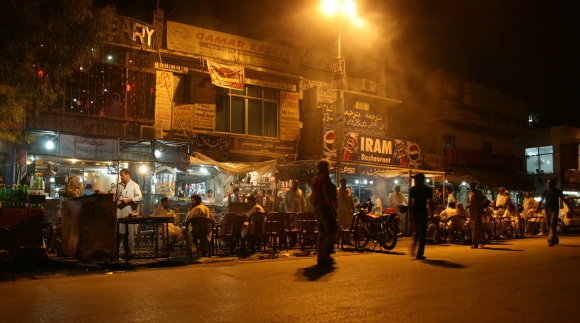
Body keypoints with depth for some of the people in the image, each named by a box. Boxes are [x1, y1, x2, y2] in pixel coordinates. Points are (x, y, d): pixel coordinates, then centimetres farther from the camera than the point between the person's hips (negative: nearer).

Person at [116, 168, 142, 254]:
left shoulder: (134, 185, -1)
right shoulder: (119, 185, 16)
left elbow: (140, 197, -8)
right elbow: (116, 196, 22)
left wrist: (129, 200, -16)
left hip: (129, 213, -4)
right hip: (119, 212, 4)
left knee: (128, 233, 2)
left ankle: (129, 252, 13)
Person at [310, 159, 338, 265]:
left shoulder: (316, 179, 17)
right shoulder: (325, 177, -10)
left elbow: (313, 197, 18)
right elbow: (326, 194, -19)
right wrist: (333, 208, -20)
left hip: (318, 207, 10)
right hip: (325, 207, -10)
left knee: (322, 232, 9)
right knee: (333, 230, -9)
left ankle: (321, 256, 9)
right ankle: (324, 254, -14)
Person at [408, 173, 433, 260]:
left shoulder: (413, 189, 4)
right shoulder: (428, 189, 1)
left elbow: (410, 202, 1)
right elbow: (430, 203, -2)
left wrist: (410, 214, 4)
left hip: (414, 211, 2)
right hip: (423, 211, -2)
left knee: (417, 231, 23)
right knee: (423, 233, 3)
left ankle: (413, 245, 5)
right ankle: (419, 254, 1)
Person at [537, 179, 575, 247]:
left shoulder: (557, 191, 5)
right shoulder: (545, 192, 12)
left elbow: (564, 200, 5)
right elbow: (541, 201, 8)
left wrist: (570, 208, -1)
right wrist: (539, 208, -8)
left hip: (555, 209, -4)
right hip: (547, 210, 4)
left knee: (553, 225, -16)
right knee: (549, 226, 7)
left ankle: (550, 240, -21)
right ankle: (556, 239, 25)